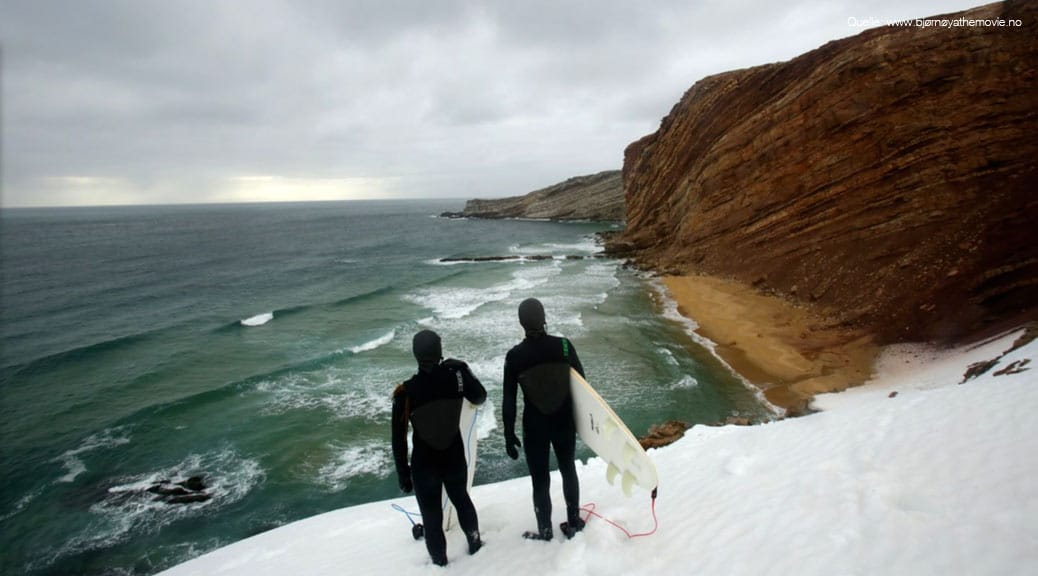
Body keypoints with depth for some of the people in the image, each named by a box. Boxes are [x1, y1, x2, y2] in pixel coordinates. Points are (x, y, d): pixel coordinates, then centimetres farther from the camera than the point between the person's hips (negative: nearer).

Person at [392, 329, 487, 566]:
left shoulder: (405, 392, -21)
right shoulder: (456, 374, -19)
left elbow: (399, 439, -12)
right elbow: (480, 397, 0)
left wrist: (403, 472, 0)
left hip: (424, 463, -2)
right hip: (455, 457, 3)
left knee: (431, 513, 20)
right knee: (461, 498, 30)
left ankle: (440, 561, 39)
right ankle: (474, 543, 49)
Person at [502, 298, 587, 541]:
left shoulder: (514, 355, -14)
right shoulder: (564, 345, -11)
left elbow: (509, 400, -10)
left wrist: (509, 434, 0)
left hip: (535, 426, -2)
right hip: (565, 421, 2)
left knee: (540, 479, 14)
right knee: (568, 470, 24)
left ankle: (545, 531, 30)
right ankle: (573, 523, 37)